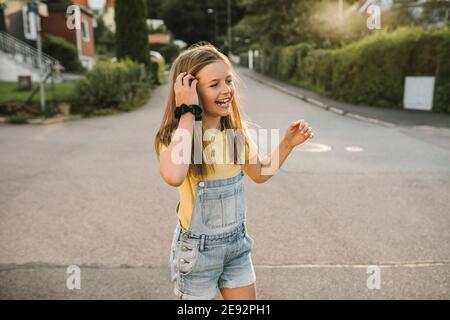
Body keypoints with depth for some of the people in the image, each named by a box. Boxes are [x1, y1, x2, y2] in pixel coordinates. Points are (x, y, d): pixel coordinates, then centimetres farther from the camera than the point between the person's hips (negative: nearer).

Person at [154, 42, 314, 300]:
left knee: (247, 295, 19)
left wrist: (288, 143, -3)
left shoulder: (237, 131, -4)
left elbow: (260, 173, 11)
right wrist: (188, 113, -35)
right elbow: (173, 176, -45)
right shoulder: (175, 136, -21)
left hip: (237, 242, 5)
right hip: (197, 249, -5)